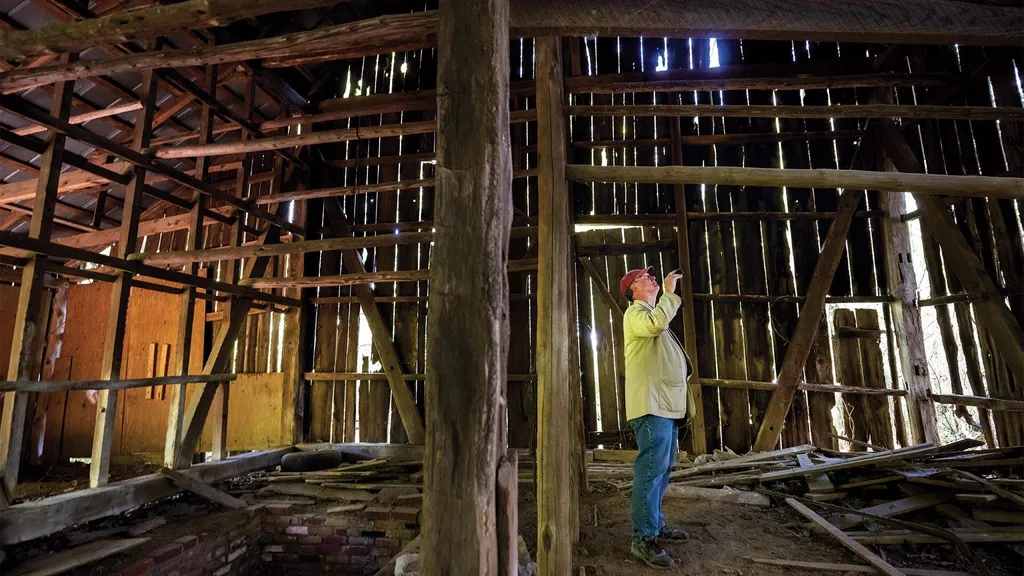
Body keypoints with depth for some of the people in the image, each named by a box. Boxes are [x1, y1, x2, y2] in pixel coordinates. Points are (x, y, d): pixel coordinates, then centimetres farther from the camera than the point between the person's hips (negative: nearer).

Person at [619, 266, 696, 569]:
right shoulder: (636, 311, -5)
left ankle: (656, 524, 26)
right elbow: (655, 324, -28)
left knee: (662, 467, 15)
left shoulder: (653, 313, 26)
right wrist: (670, 293, -16)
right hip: (651, 404, -10)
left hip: (667, 404, 10)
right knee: (651, 468, -13)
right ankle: (644, 538, -9)